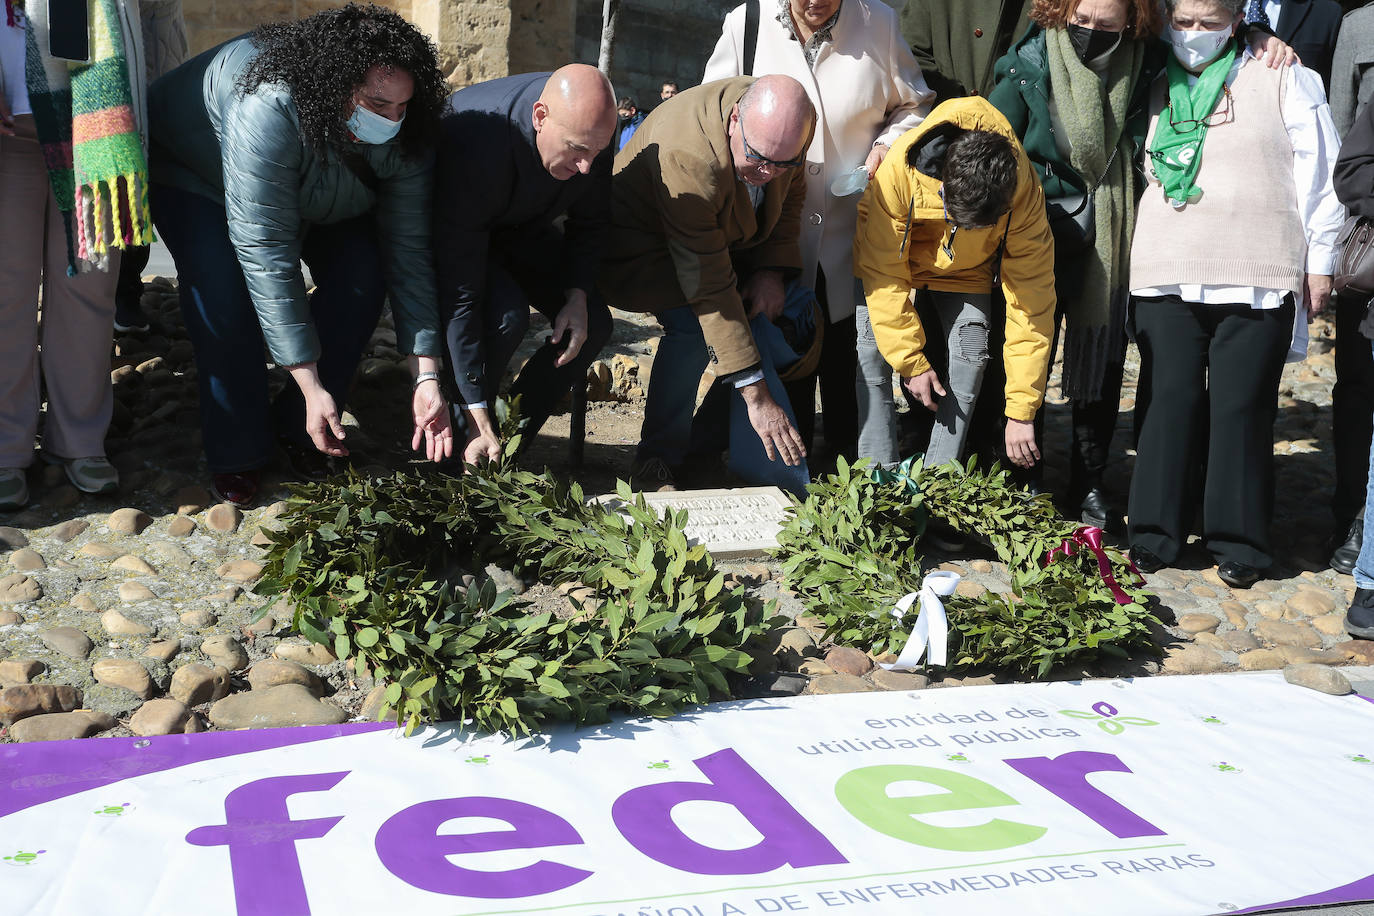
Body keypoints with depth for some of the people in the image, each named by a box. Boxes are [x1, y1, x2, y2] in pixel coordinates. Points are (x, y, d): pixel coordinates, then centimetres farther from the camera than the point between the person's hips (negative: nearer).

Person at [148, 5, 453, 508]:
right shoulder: (269, 109, -44)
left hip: (318, 194, 5)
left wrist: (426, 377, -31)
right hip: (194, 173, -4)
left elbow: (408, 251, -25)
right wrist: (311, 386, -43)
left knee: (363, 273, -17)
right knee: (224, 293, -27)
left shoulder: (402, 137, -28)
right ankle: (237, 453, -5)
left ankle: (299, 429, 2)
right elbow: (266, 255, -43)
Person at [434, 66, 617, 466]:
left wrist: (578, 296, -20)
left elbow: (591, 221, -2)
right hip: (450, 232, -6)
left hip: (522, 228, 6)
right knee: (505, 312, -33)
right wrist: (476, 416, -41)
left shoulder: (590, 127, -25)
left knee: (593, 323, -10)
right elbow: (460, 294, -40)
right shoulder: (475, 146, -41)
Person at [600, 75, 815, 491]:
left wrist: (772, 270, -16)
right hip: (647, 246, -7)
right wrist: (756, 398, -42)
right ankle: (659, 462, -15)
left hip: (725, 240, 7)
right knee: (693, 324, -31)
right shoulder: (687, 159, -41)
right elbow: (711, 290, -41)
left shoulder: (790, 125, -22)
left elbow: (790, 195, 1)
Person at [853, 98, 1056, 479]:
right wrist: (911, 361, -24)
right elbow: (882, 272, -25)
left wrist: (1020, 411, -27)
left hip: (965, 275, 1)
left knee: (970, 356, -18)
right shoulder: (899, 169, -37)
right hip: (898, 265, -1)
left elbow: (1031, 298, -27)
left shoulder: (1024, 190, -32)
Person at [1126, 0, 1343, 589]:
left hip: (1257, 277, -3)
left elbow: (1319, 171, 4)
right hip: (1167, 276, 3)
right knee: (1170, 400, 1)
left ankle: (1238, 543, 10)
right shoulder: (1159, 88, 15)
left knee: (1242, 405, -1)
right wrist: (1141, 260, 22)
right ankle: (1155, 534, 10)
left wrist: (1320, 261, 3)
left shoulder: (1281, 78, 4)